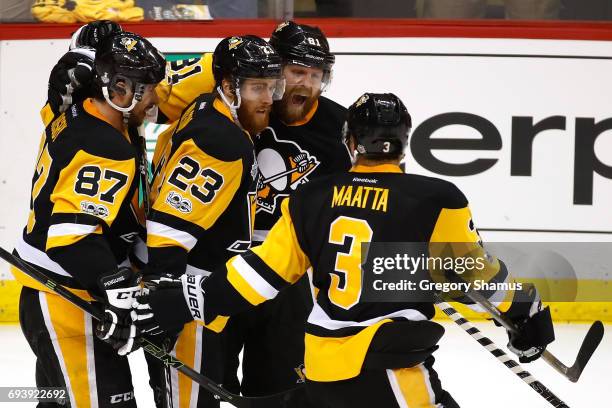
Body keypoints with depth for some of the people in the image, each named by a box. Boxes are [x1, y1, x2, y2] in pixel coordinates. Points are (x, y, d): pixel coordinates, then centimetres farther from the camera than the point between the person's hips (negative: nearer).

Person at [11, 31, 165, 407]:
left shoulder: (74, 116, 4)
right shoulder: (107, 150, -23)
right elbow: (73, 232, -33)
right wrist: (120, 294, -37)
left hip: (49, 295, 11)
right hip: (68, 303, -11)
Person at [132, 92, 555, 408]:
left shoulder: (313, 199, 7)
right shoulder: (434, 201, -6)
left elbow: (265, 268, 7)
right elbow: (473, 270, 2)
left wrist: (187, 298, 16)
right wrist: (527, 308, 19)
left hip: (319, 366, 6)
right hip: (385, 371, -6)